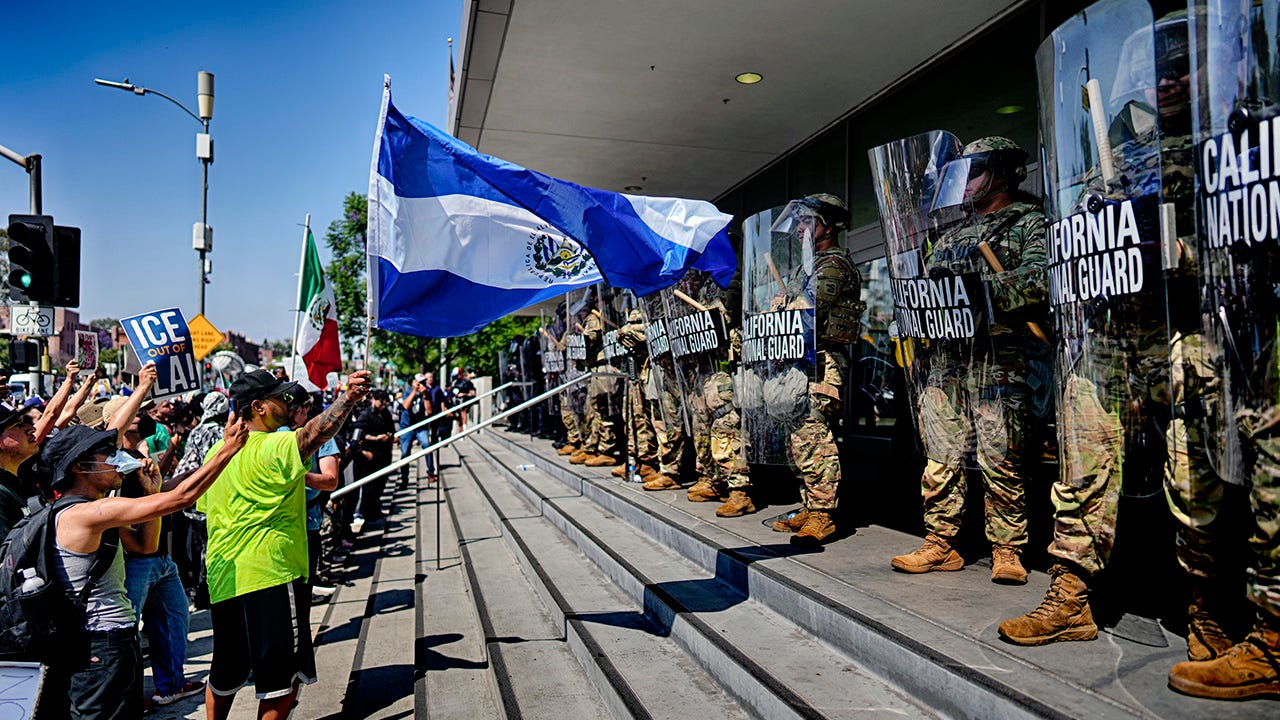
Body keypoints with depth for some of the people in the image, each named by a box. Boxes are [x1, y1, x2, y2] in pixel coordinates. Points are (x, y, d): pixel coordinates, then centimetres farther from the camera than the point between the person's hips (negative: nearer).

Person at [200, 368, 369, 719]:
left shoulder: (216, 452, 12)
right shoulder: (273, 448, -15)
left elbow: (205, 507, 20)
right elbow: (313, 433, -35)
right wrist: (348, 398, -47)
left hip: (223, 580, 8)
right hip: (269, 575, -8)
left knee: (224, 675, 23)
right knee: (282, 678, 3)